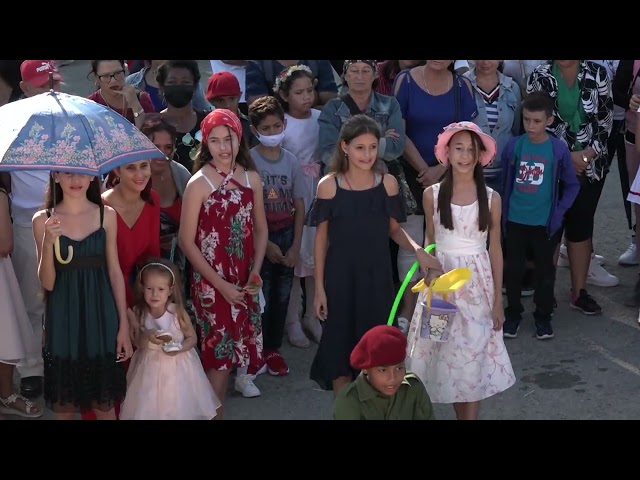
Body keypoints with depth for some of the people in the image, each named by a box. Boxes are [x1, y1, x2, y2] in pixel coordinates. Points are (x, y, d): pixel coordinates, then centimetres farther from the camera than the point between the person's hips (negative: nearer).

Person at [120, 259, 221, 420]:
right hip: (150, 367, 1)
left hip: (177, 367, -1)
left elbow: (192, 338, -4)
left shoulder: (178, 312, -15)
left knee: (179, 407, 7)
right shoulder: (138, 313, -9)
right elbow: (138, 344, -6)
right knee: (149, 408, 10)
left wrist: (179, 348, -23)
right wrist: (147, 337, -27)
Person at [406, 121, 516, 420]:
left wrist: (498, 299, 0)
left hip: (477, 283, -1)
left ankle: (471, 416, 12)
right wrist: (429, 287, 4)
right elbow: (430, 243, 7)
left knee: (475, 354, 2)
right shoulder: (432, 195, -2)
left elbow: (495, 249, 1)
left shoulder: (491, 198, -3)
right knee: (448, 354, 5)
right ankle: (461, 415, 19)